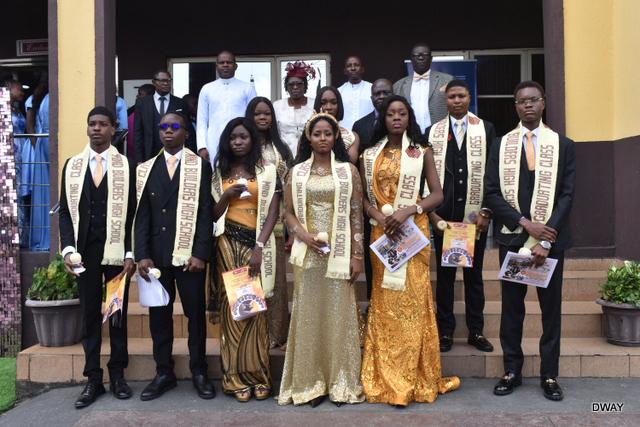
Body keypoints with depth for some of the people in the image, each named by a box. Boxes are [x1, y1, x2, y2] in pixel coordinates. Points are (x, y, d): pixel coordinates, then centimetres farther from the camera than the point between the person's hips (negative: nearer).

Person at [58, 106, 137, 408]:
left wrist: (131, 253, -8)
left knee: (118, 313, 7)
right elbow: (65, 210, 7)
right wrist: (68, 249, -5)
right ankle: (93, 379, 16)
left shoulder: (127, 166, 2)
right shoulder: (72, 165, 9)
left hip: (117, 250, -2)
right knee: (90, 314, 7)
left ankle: (117, 375, 19)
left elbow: (134, 213, -1)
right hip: (84, 251, 2)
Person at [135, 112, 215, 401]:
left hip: (189, 254, -2)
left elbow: (206, 212, -3)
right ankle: (164, 372, 19)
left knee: (196, 313, 4)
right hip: (156, 254, 3)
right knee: (158, 314, 7)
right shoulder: (146, 169, 12)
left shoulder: (200, 166, 4)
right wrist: (142, 255, -4)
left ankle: (198, 372, 16)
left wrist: (200, 254, -12)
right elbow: (142, 215, 6)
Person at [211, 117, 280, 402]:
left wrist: (259, 247, -13)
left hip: (255, 244, -2)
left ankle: (257, 375, 5)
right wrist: (226, 196, -8)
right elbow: (213, 215, 11)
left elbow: (273, 212, -3)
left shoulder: (267, 171, 4)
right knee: (230, 305, -1)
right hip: (227, 245, 2)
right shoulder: (219, 172, 12)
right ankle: (236, 377, 6)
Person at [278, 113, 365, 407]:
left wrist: (357, 255, -4)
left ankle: (340, 382, 14)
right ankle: (310, 382, 14)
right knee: (308, 314, 4)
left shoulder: (348, 170, 4)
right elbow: (288, 212, 7)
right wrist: (303, 234, -13)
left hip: (339, 253, -1)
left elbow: (356, 215, 1)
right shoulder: (297, 172, 8)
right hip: (307, 253, 1)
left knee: (339, 313, 2)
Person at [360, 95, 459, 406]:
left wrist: (407, 210, -15)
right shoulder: (370, 155, 9)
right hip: (381, 232, 1)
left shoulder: (422, 153, 5)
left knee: (413, 299, -1)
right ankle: (387, 378, 12)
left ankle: (413, 378, 9)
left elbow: (437, 195, 0)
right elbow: (362, 196, 5)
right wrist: (379, 217, -13)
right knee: (384, 301, 3)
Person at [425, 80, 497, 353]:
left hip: (476, 216, 0)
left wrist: (486, 212, -6)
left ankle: (476, 331, 20)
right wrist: (432, 213, -4)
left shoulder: (485, 129, 4)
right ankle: (445, 332, 18)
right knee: (445, 275, 8)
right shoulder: (432, 132, 6)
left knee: (474, 275, 10)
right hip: (443, 216, 1)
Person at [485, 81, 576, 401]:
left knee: (551, 308, 7)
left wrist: (545, 241, -13)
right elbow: (491, 193, -1)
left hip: (551, 237, 0)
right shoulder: (502, 144, 5)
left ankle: (549, 375, 19)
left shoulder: (563, 145, 3)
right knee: (511, 306, 8)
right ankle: (512, 371, 20)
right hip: (511, 238, 1)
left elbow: (566, 195, -3)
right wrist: (525, 223, -13)